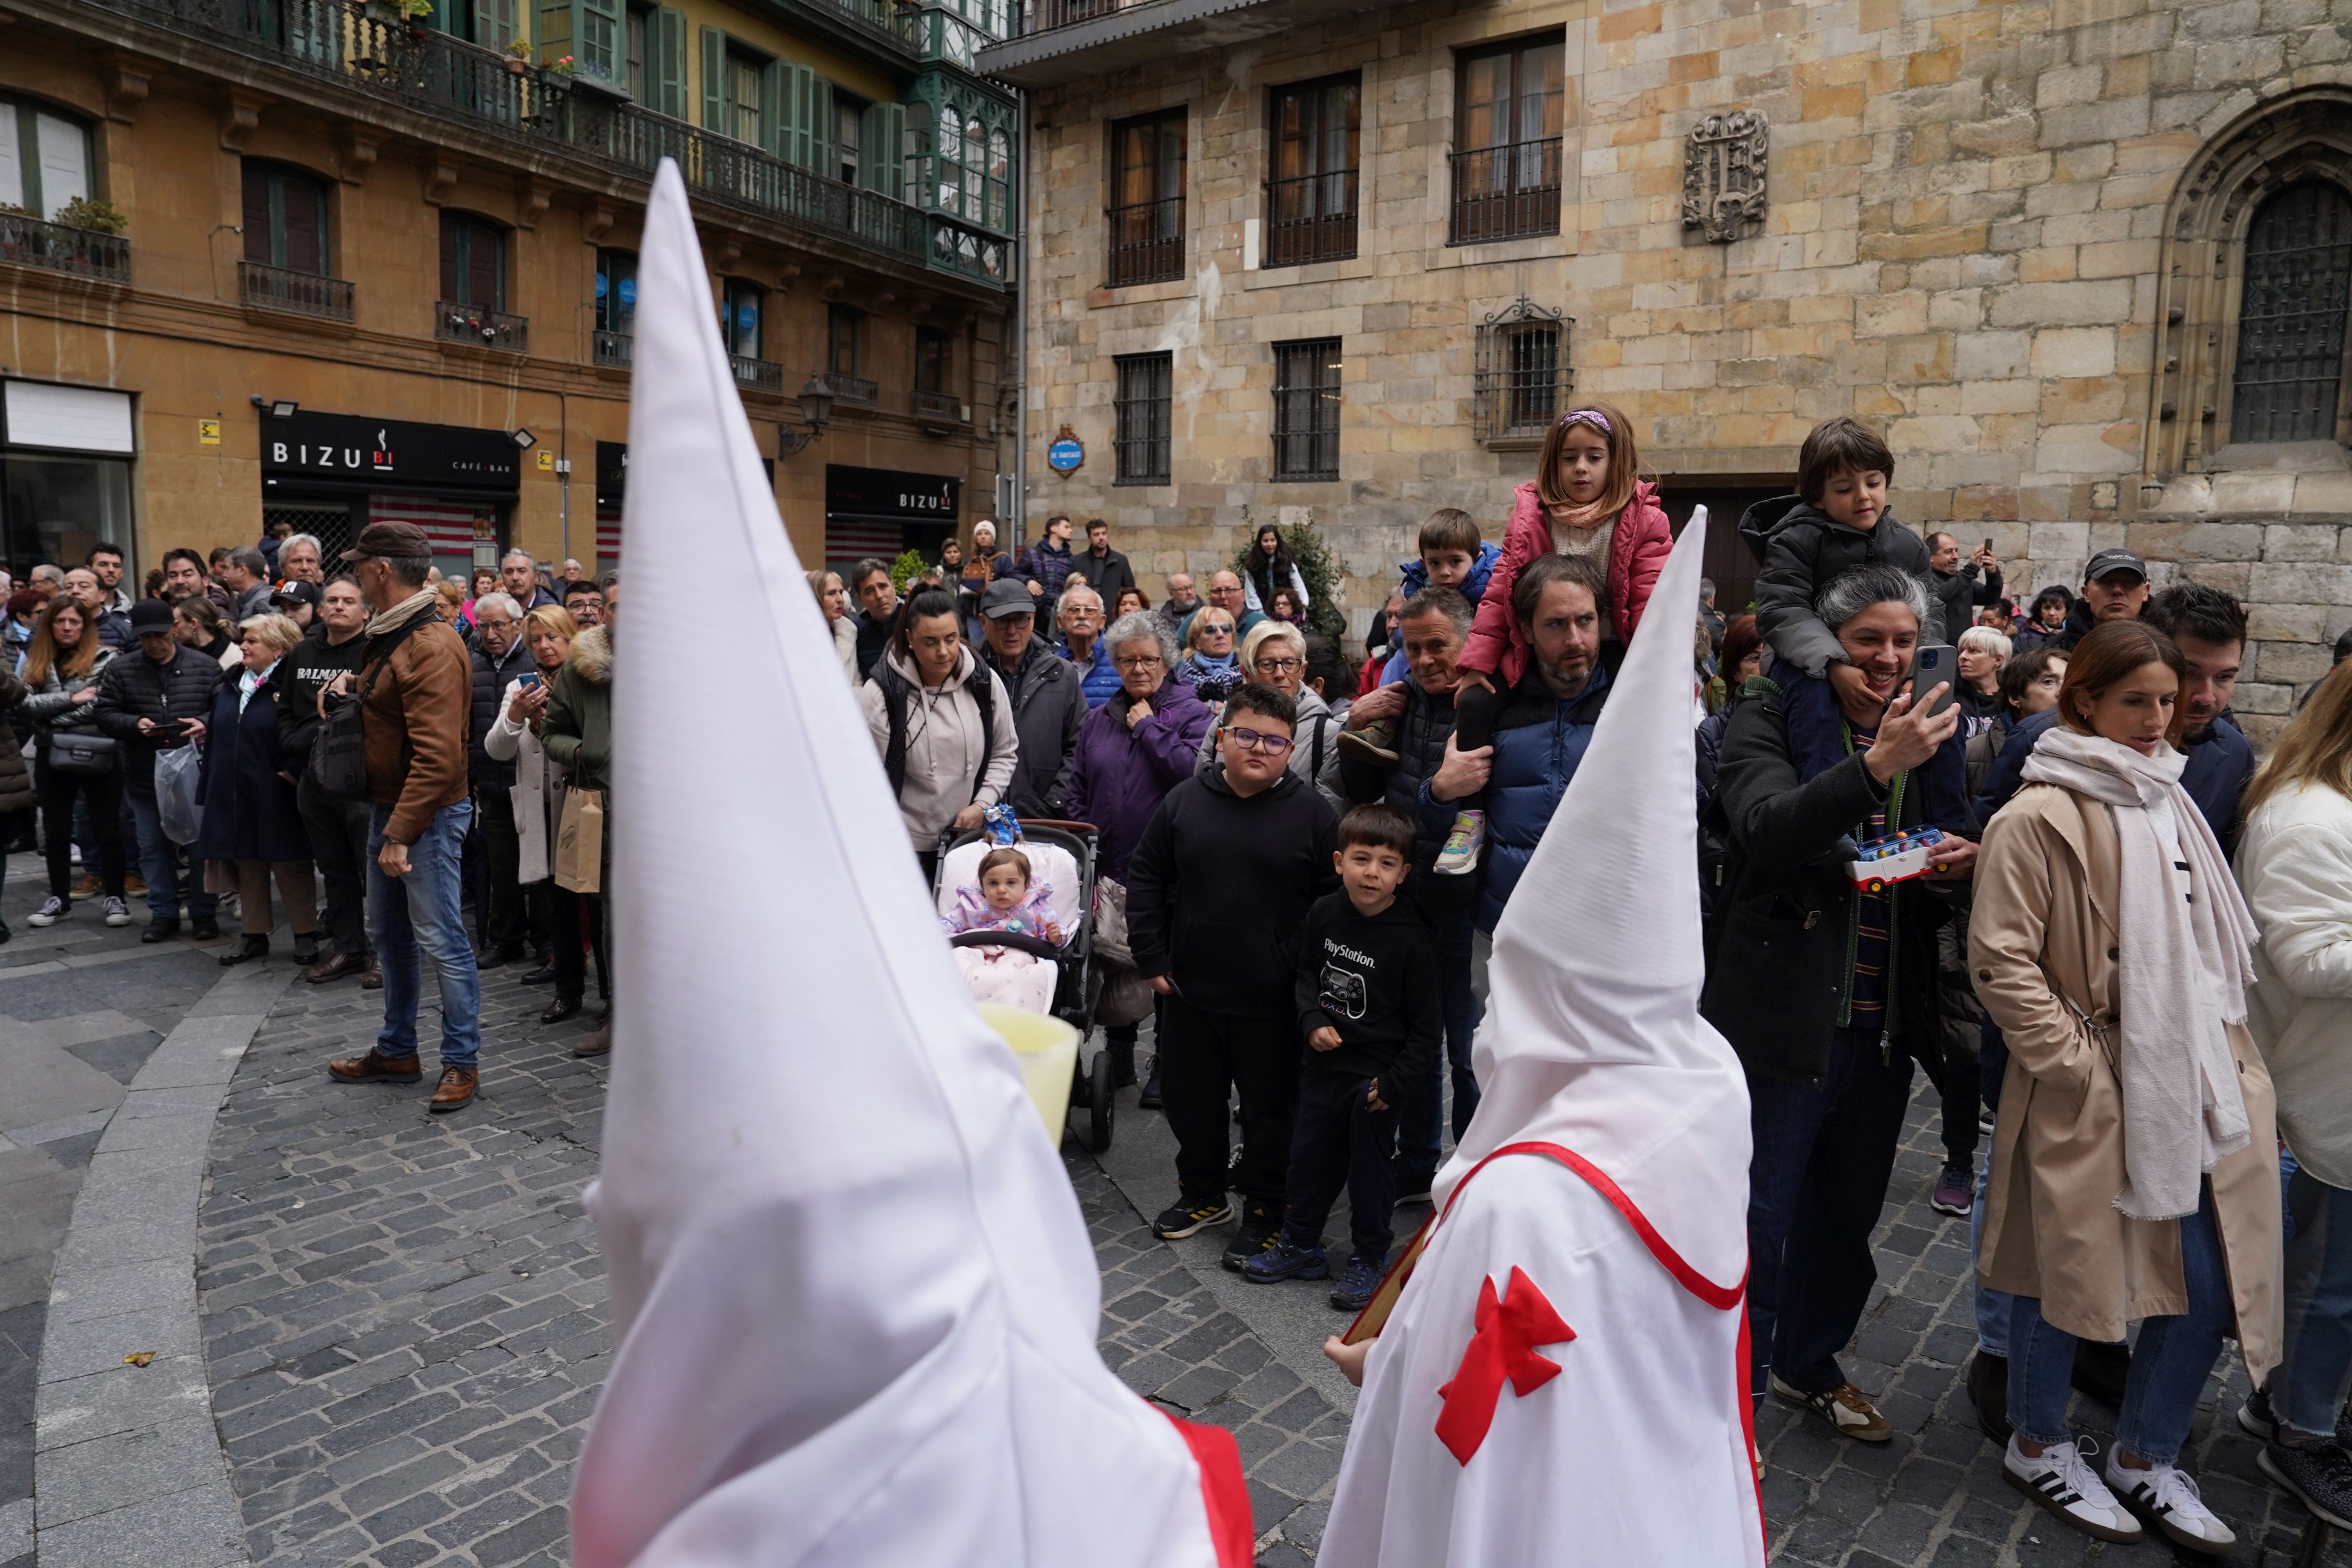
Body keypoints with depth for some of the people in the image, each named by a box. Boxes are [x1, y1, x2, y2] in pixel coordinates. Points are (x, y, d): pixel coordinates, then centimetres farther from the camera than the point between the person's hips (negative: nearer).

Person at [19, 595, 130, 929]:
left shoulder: (104, 658, -4)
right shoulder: (36, 661, 10)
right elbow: (28, 705, -3)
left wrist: (53, 717, -10)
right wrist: (70, 699, -15)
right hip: (52, 757, 5)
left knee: (107, 828, 2)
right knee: (55, 830, 11)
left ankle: (115, 898, 10)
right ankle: (59, 899, 22)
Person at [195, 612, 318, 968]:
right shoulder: (229, 687, 13)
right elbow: (217, 736, 19)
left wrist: (293, 770, -18)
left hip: (275, 796, -7)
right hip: (234, 795, 7)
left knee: (291, 866, 2)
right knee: (247, 865, 13)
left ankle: (306, 936, 11)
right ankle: (254, 935, 23)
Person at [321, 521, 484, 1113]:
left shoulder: (432, 648, -21)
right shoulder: (388, 636, 12)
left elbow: (437, 756, -26)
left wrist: (401, 832, -25)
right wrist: (353, 687, 9)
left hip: (428, 817, -10)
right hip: (386, 807, 11)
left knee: (440, 941, -4)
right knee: (389, 935, 18)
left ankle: (463, 1062, 7)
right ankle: (397, 1052, 31)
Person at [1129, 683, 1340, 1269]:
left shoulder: (1313, 813, -6)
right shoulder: (1184, 802, 2)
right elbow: (1145, 880, 8)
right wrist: (1153, 959, 3)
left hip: (1272, 1001, -3)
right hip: (1190, 991, 3)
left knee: (1270, 1109, 9)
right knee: (1189, 1099, 17)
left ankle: (1265, 1211, 28)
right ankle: (1203, 1195, 38)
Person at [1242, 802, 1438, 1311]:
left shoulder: (1413, 939, -18)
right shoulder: (1323, 914, -5)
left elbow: (1426, 1029, -12)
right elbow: (1304, 972, 13)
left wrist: (1394, 1083, -14)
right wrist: (1312, 1019, -4)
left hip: (1375, 1075, -4)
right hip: (1325, 1061, 5)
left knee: (1370, 1168, 9)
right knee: (1309, 1158, 16)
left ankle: (1369, 1258, 29)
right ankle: (1301, 1245, 35)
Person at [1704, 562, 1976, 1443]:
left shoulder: (1928, 731, 10)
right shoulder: (1771, 721, -8)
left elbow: (1949, 848, 21)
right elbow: (1768, 831, -26)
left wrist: (1961, 863, -2)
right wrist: (1875, 768, -37)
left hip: (1882, 1024, 6)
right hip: (1781, 1015, -6)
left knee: (1847, 1213, 20)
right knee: (1756, 1216, 3)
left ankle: (1808, 1365, 40)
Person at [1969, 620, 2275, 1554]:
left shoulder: (2167, 805, 12)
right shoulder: (2039, 817, -13)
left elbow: (2212, 949, 20)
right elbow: (2002, 964, -16)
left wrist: (2234, 1060, 12)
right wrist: (2082, 1065, -17)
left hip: (2196, 1089, 7)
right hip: (2093, 1101, -7)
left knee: (2213, 1287, 11)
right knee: (2065, 1276, 8)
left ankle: (2143, 1462, 31)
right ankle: (2038, 1448, 30)